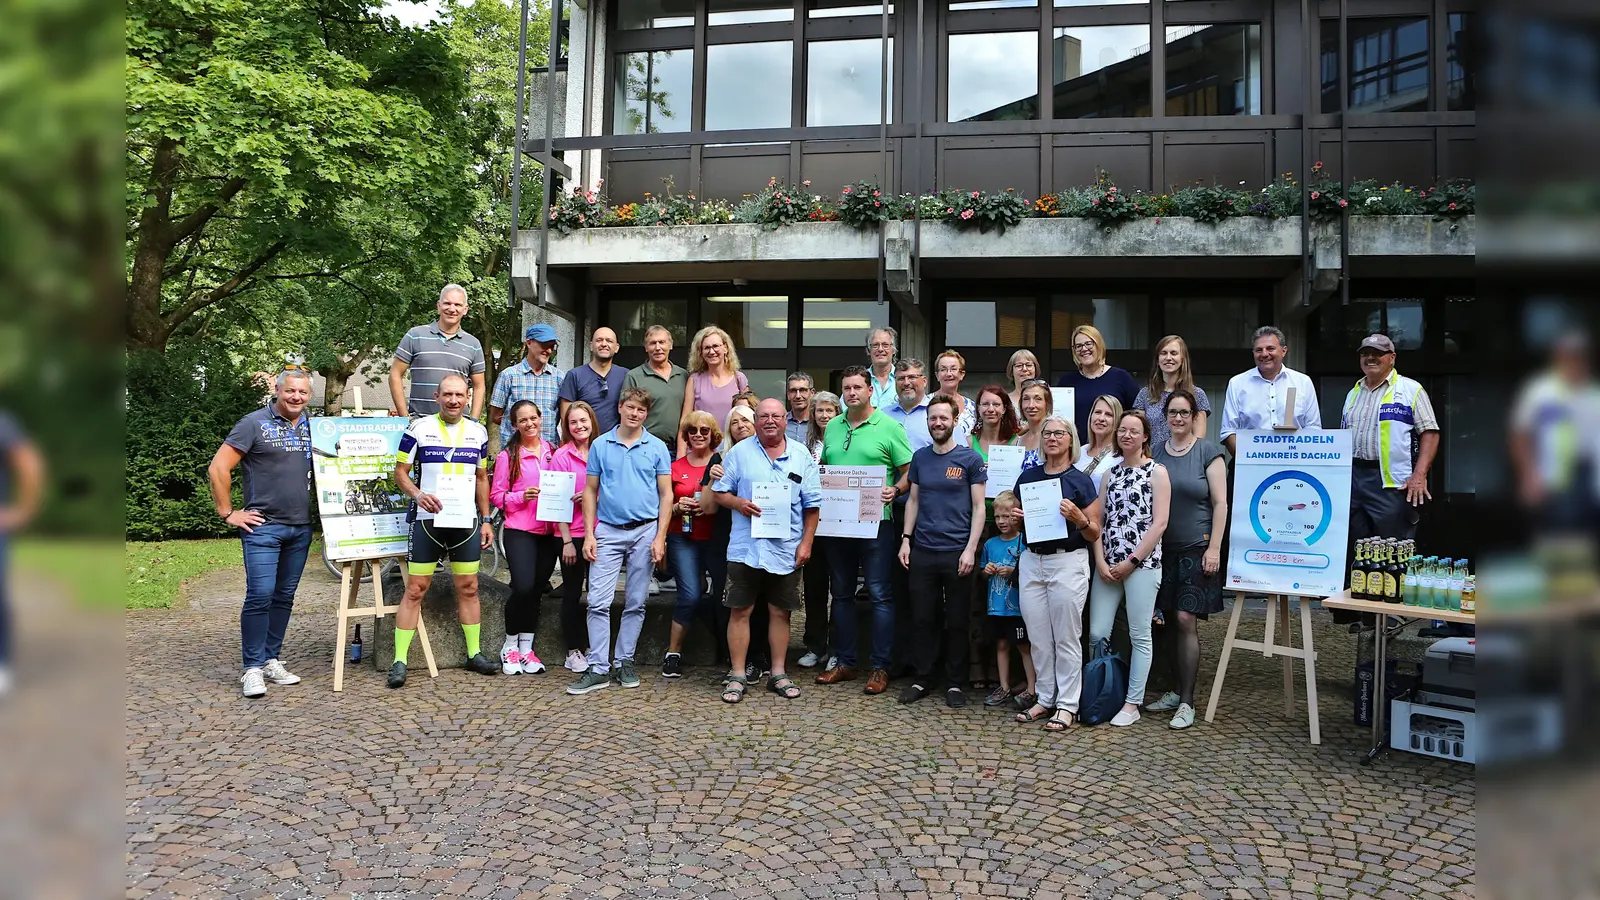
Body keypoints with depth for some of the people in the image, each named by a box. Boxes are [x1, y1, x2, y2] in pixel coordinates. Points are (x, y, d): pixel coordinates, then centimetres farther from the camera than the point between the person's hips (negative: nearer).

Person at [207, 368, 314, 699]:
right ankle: (252, 668, -1)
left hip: (301, 528, 5)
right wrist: (228, 513, -7)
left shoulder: (313, 427, 10)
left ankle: (271, 661, 20)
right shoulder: (254, 424, -4)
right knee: (260, 595, -9)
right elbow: (219, 468, -6)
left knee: (284, 597, 10)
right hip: (263, 526, -5)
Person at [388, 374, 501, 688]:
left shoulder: (478, 432, 9)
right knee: (415, 589, -4)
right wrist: (418, 495, -20)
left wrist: (486, 520, 10)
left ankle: (474, 654, 18)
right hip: (427, 521, -3)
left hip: (467, 522, 4)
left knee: (468, 588, 8)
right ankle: (399, 660, 1)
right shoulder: (419, 429, -2)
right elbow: (400, 472, -1)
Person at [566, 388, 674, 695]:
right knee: (598, 602, -5)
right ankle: (599, 668, 0)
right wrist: (588, 534, -1)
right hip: (608, 531, 0)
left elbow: (666, 495, 2)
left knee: (636, 603, 7)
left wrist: (660, 538, -6)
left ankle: (624, 662, 18)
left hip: (645, 531, 0)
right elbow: (590, 491, 7)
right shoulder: (600, 445, 5)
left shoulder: (657, 448, 3)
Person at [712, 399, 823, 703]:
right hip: (745, 548, -1)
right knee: (740, 611, 1)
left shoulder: (801, 455, 6)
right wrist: (738, 503, -15)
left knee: (780, 612, 10)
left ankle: (779, 674, 21)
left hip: (787, 550, 1)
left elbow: (812, 505, 5)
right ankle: (738, 675, 10)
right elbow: (719, 491, 5)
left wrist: (806, 542, -1)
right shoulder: (739, 452, 4)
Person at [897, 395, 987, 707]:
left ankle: (955, 683, 18)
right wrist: (906, 538, 5)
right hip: (922, 551, 3)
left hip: (956, 552, -3)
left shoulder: (970, 458, -3)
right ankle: (922, 678, 21)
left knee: (956, 622, 6)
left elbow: (978, 507, -4)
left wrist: (971, 549, -11)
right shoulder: (920, 457, 9)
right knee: (922, 619, 8)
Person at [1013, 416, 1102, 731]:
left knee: (1066, 638, 1)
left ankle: (1067, 705, 8)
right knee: (1038, 638, 8)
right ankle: (1045, 699, 19)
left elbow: (1095, 534, -1)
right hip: (1031, 561, 4)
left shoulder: (1080, 480, -2)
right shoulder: (1028, 476, 10)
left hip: (1068, 562, -4)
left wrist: (1078, 518, -20)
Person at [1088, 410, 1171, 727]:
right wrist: (1100, 561, -3)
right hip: (1107, 564, 5)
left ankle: (1132, 704, 9)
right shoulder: (1110, 473, 13)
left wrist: (1132, 561, -11)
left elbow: (1159, 523, -8)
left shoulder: (1156, 472, -1)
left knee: (1140, 636, 1)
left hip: (1141, 564, -5)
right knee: (1096, 633, 2)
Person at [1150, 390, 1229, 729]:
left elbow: (1220, 503, -4)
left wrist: (1214, 548, -11)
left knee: (1186, 620, -10)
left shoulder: (1208, 452, -1)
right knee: (1166, 621, 6)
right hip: (1161, 549, 4)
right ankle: (1177, 689, 20)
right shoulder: (1154, 452, 11)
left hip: (1196, 548, -4)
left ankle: (1187, 702, -4)